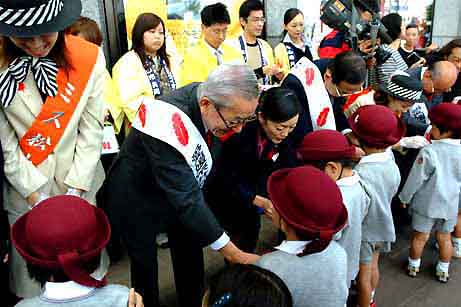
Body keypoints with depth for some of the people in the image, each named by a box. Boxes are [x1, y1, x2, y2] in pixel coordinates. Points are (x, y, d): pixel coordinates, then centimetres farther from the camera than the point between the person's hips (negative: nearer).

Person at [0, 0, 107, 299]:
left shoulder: (89, 57, -10)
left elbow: (91, 129, -8)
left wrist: (75, 189, -9)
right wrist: (36, 194, -11)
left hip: (79, 183, 1)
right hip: (25, 189, -1)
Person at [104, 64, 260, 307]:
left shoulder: (207, 95, -18)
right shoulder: (169, 126, -40)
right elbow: (186, 199, -38)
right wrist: (233, 254, -35)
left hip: (179, 191, 6)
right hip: (137, 200, -6)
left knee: (191, 257, 16)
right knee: (145, 265, 12)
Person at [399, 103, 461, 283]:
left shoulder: (429, 152, -23)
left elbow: (416, 179, -16)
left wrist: (405, 197, -2)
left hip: (427, 203, -4)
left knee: (420, 236, 12)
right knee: (445, 237, 18)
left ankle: (413, 266, 29)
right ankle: (443, 271, 32)